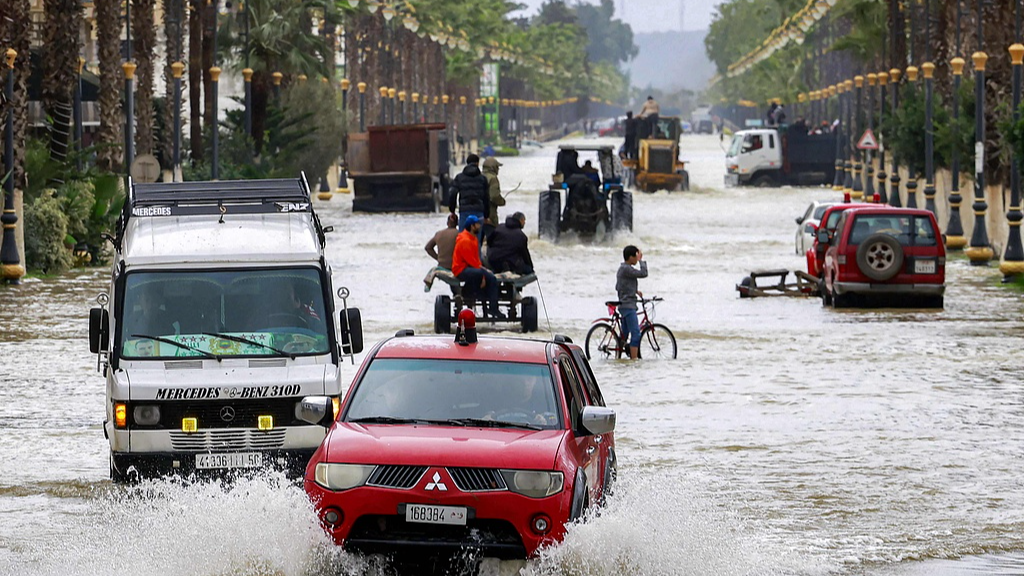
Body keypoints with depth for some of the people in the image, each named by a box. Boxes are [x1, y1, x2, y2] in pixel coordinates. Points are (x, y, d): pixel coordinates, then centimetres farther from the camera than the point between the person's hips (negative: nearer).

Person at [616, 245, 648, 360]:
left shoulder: (622, 269, 16)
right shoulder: (627, 269, -16)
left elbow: (618, 287, 25)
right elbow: (643, 273, -22)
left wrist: (635, 291, 19)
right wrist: (641, 260, -10)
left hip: (625, 306, 11)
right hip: (628, 306, -11)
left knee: (624, 333, 15)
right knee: (636, 333, -14)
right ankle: (634, 359, -19)